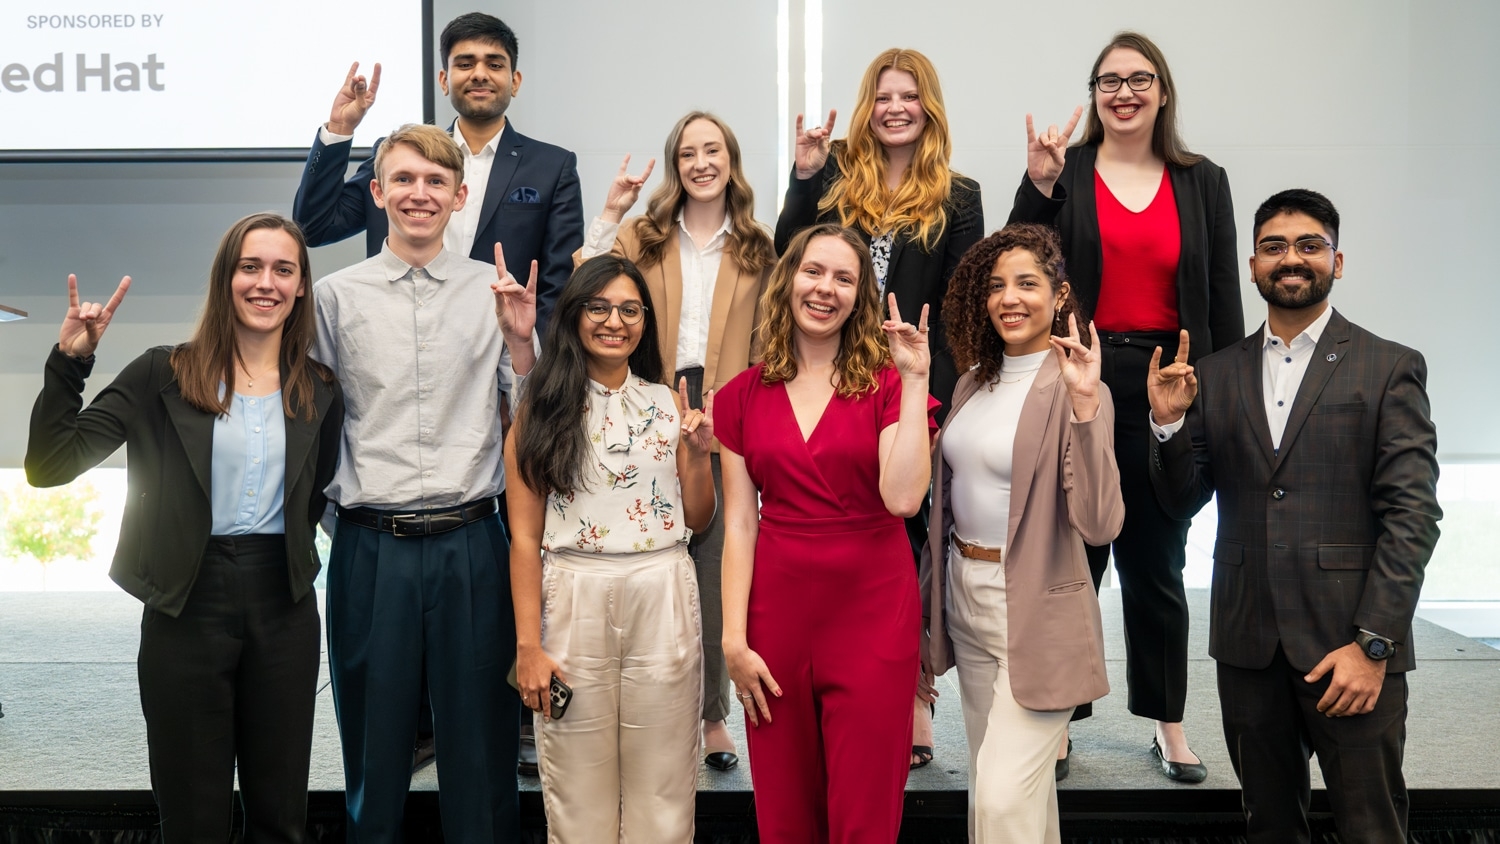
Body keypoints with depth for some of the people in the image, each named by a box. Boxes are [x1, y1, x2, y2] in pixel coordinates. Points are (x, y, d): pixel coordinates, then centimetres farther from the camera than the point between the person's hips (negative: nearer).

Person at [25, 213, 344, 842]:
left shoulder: (319, 392, 6)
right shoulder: (165, 375, -2)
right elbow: (49, 465, -8)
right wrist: (70, 361, -16)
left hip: (283, 604, 2)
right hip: (186, 605, -2)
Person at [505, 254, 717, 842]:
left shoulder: (668, 405, 8)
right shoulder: (541, 410, 1)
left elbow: (696, 521, 12)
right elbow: (525, 537, -2)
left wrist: (698, 453, -5)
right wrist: (528, 646, -7)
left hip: (663, 600, 2)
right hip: (573, 601, -2)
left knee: (662, 792, 8)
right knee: (578, 795, 7)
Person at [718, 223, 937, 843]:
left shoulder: (887, 385, 0)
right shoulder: (743, 396, 6)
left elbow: (902, 498, -16)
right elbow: (739, 524, 3)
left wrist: (914, 381, -15)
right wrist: (734, 639, -4)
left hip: (872, 609, -2)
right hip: (777, 608, 2)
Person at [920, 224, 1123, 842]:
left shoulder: (1072, 389, -13)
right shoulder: (973, 382, 8)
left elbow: (1099, 525, -24)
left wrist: (1084, 402, -30)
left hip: (1036, 611, -7)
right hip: (965, 597, 7)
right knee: (998, 780, 17)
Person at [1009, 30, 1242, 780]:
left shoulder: (1202, 183, 8)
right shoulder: (1062, 172, 2)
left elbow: (1222, 300, 6)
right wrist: (1038, 185, -17)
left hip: (1165, 386, 2)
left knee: (1156, 561, 11)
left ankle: (1168, 721, 25)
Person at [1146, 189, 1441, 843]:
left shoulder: (1390, 368, 0)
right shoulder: (1214, 375, 9)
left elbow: (1413, 513, -6)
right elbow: (1181, 503, 9)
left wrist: (1373, 643, -13)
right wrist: (1169, 423, -10)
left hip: (1351, 643, -3)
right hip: (1247, 641, 3)